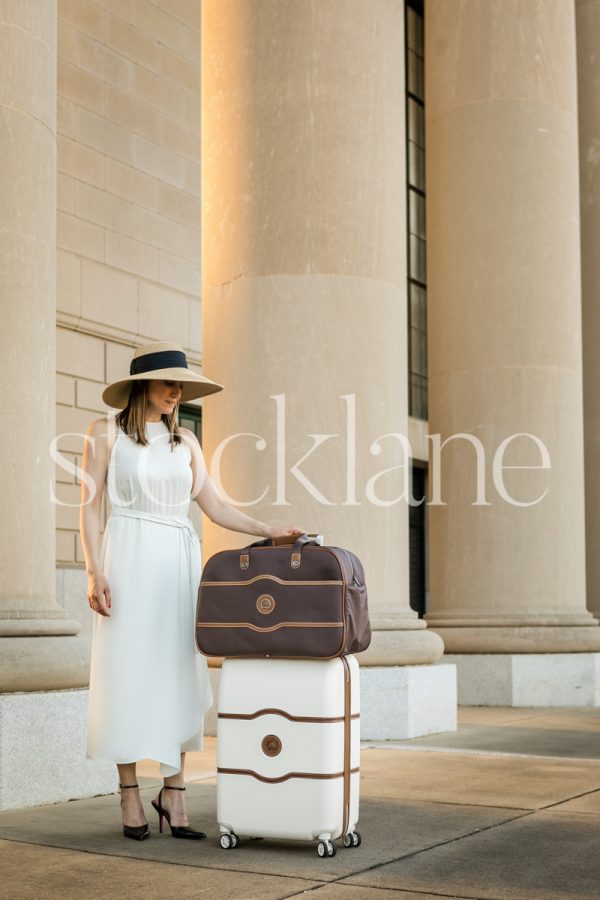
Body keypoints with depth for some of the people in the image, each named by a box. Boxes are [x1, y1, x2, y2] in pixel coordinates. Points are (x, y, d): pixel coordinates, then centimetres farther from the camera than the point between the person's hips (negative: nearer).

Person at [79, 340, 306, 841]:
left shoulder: (185, 441, 13)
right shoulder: (106, 432, 3)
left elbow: (214, 507, 10)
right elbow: (89, 505, -1)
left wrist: (269, 531, -1)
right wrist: (95, 572, -11)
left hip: (180, 560, 4)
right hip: (130, 556, -4)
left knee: (177, 674, 2)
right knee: (128, 672, -3)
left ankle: (174, 792, 8)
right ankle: (130, 795, 5)